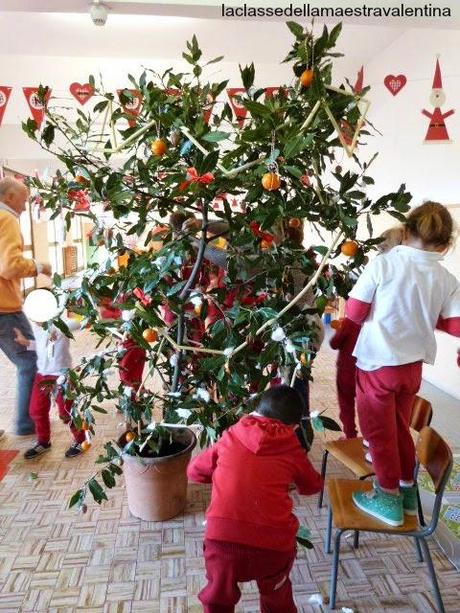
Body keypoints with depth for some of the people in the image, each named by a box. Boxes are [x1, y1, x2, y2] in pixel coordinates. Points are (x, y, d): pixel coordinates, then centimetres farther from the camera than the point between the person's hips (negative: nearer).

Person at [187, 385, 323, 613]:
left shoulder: (230, 437, 8)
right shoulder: (293, 451, 8)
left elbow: (194, 471, 20)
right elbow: (313, 486, 26)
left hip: (222, 536, 0)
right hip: (273, 541, 1)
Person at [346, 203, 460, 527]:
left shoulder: (383, 263, -16)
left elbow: (354, 312, -12)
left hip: (377, 364, -5)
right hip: (412, 366, 5)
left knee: (380, 431, 12)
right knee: (400, 428, 24)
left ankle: (389, 498, 25)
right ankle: (407, 489, 39)